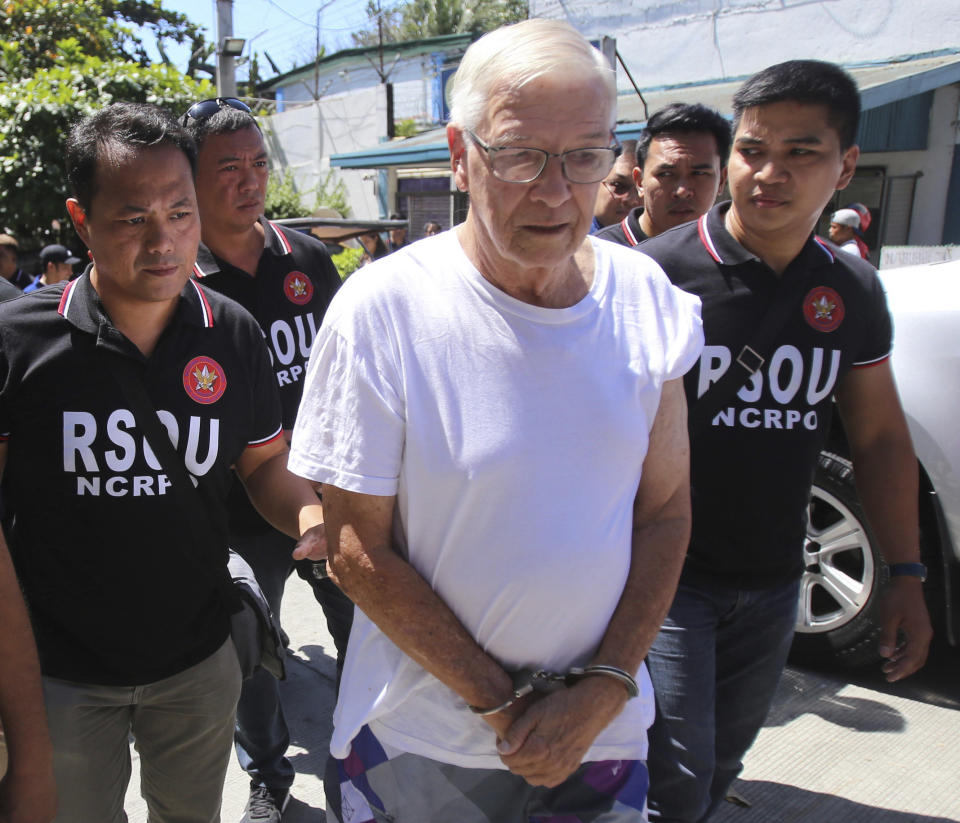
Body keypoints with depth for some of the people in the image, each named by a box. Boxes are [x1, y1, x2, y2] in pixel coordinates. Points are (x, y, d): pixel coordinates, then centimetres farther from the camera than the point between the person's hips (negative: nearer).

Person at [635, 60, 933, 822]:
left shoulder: (853, 291, 1)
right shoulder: (657, 274, -15)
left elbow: (880, 436, 9)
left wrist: (906, 575, 7)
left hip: (773, 584, 5)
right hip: (667, 575, -5)